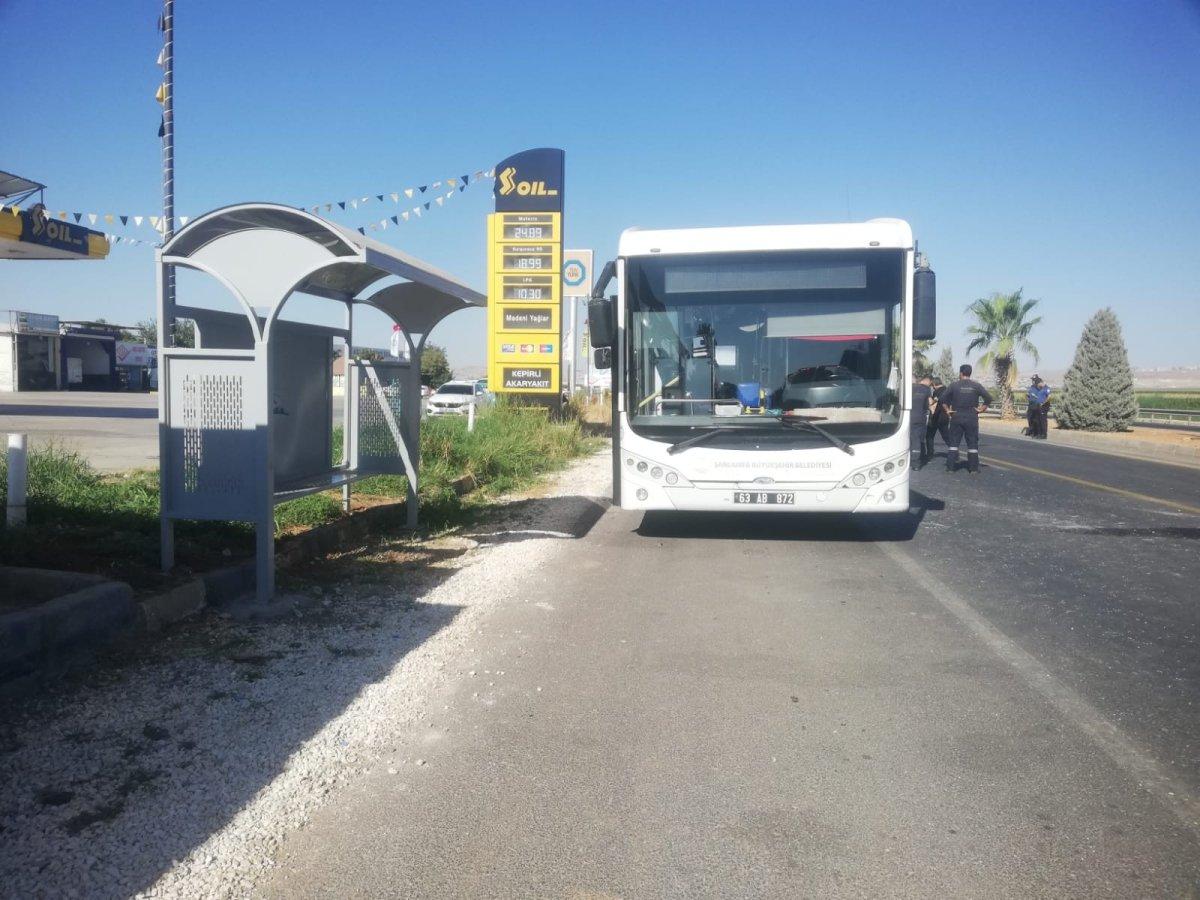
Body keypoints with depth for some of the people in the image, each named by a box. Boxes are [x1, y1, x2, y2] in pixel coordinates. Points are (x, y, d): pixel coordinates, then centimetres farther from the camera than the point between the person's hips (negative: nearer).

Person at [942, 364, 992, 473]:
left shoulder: (954, 385, -3)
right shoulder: (976, 385, -2)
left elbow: (943, 398, -5)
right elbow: (988, 398, -8)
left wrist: (948, 410, 2)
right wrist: (982, 409, 0)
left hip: (956, 418, 0)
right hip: (972, 418, 0)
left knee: (954, 442, 6)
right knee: (972, 443, 6)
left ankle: (950, 466, 4)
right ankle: (974, 468, 6)